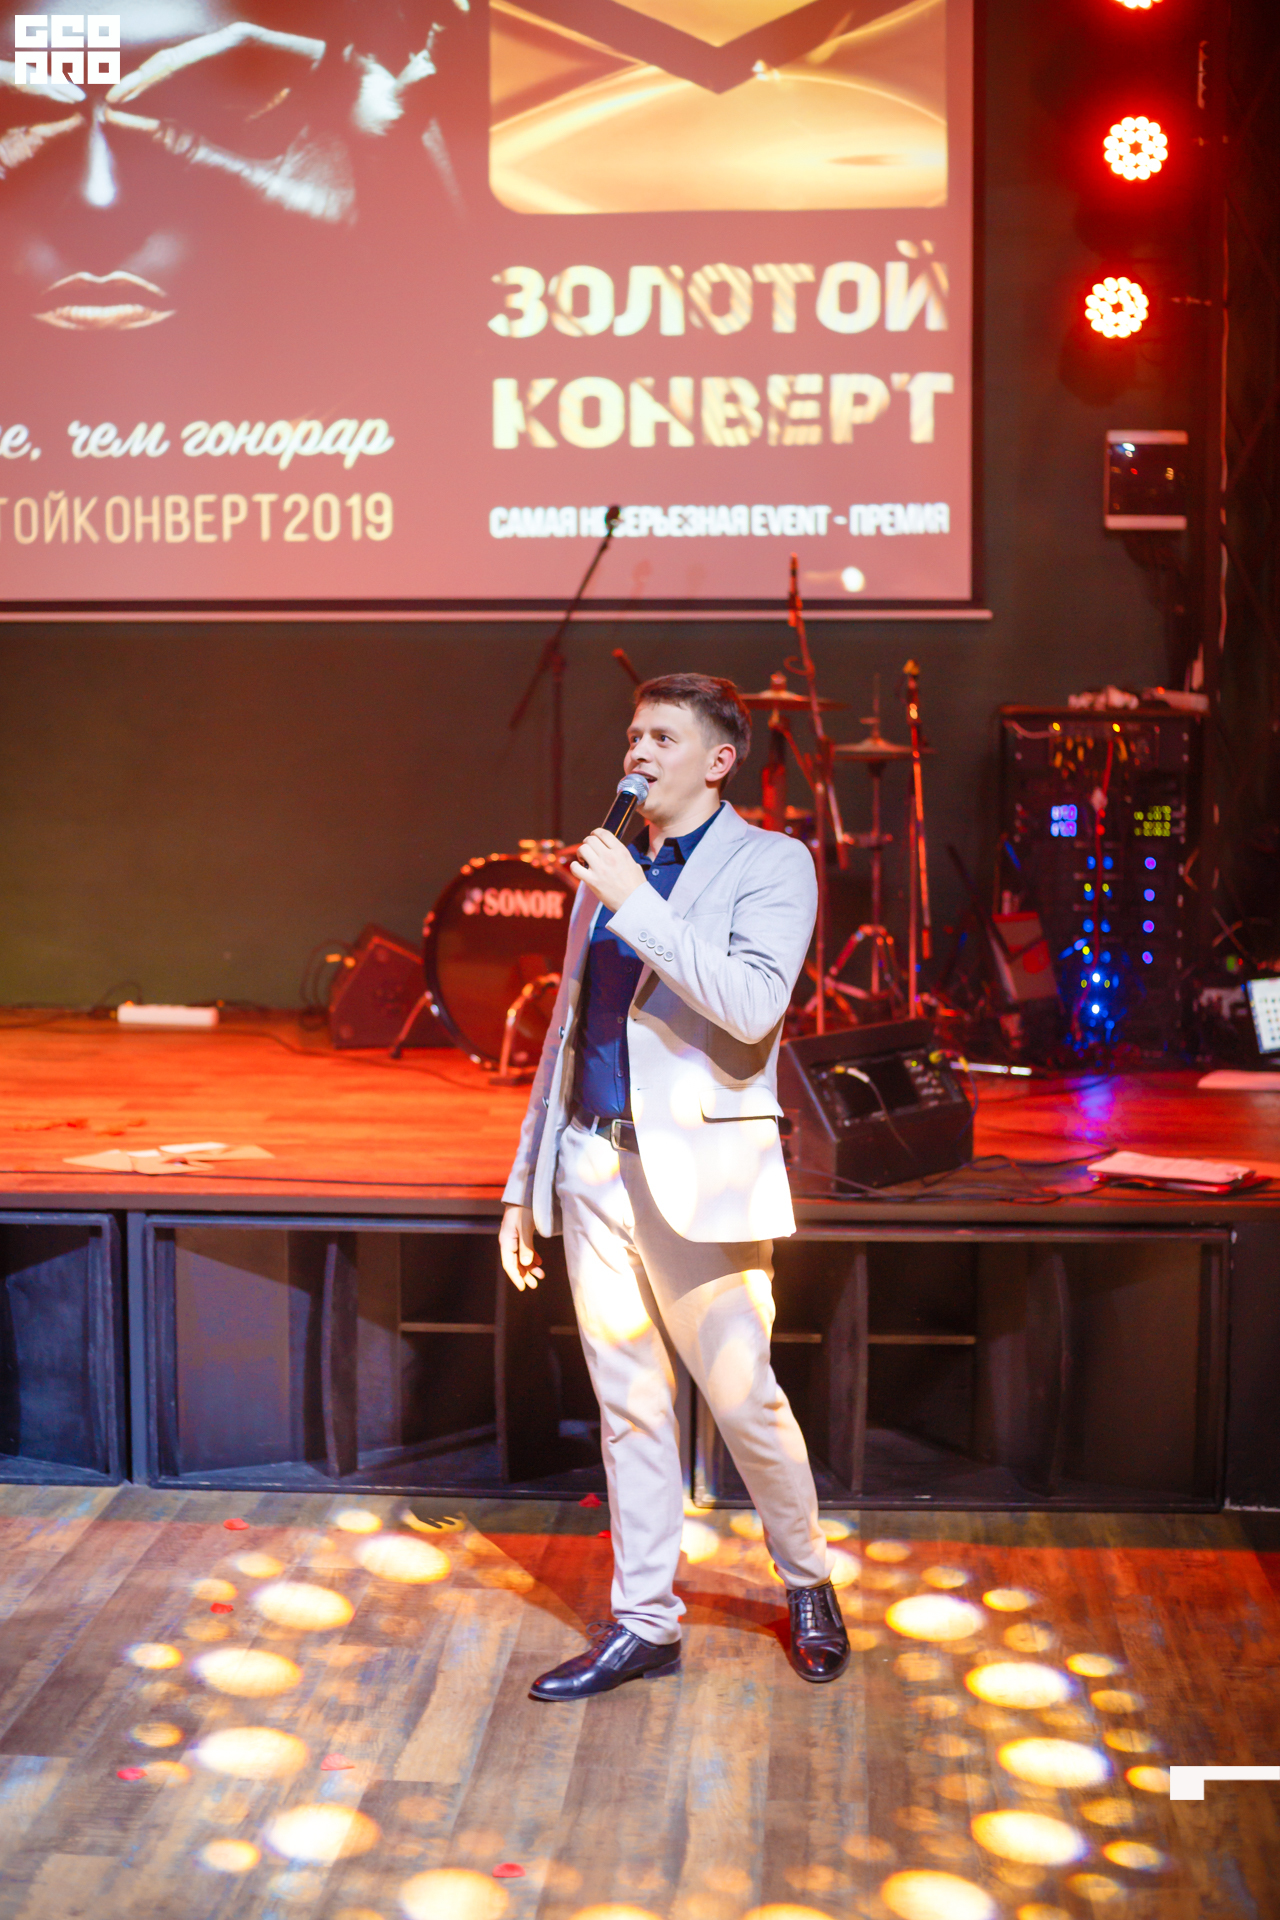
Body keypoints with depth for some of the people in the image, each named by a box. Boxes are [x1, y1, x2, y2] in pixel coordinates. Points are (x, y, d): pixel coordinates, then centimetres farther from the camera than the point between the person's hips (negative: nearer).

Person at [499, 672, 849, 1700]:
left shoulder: (771, 864, -2)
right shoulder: (608, 873, 17)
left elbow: (754, 1004, -19)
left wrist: (635, 904, -19)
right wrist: (524, 1187, 18)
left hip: (700, 1170, -5)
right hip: (595, 1166, 6)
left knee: (744, 1398, 1)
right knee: (630, 1406, 9)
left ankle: (809, 1584, 25)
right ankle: (644, 1624, 19)